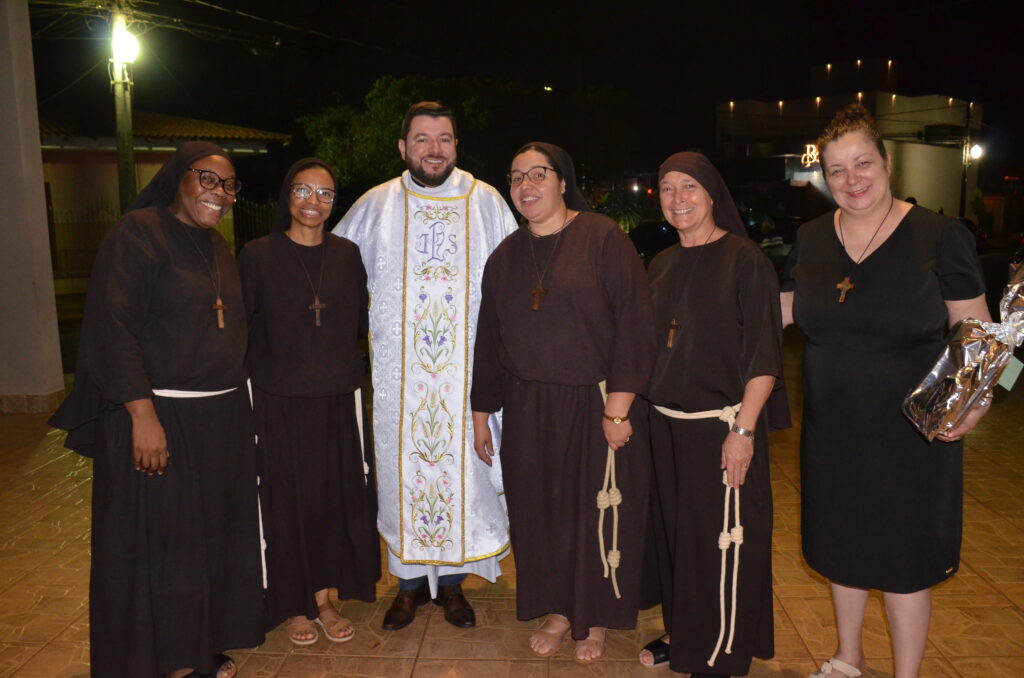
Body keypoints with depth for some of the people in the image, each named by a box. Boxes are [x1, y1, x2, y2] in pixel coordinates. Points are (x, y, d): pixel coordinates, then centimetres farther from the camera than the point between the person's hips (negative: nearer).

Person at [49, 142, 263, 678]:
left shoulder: (218, 247, 13)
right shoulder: (138, 233, -10)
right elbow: (113, 331, -16)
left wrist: (236, 404, 13)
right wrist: (143, 415, -21)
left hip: (222, 417, 8)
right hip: (158, 416, -7)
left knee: (214, 533, 14)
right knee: (154, 541, 4)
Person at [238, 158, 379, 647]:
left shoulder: (347, 255, 5)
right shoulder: (257, 256, -3)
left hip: (338, 399, 3)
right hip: (278, 401, -2)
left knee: (336, 498, 9)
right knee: (286, 501, 7)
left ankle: (324, 599, 28)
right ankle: (296, 606, 26)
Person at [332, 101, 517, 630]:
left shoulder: (486, 203, 4)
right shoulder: (375, 205, 4)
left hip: (469, 365, 0)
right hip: (398, 366, 1)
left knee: (462, 464, 4)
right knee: (402, 465, 6)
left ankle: (453, 578, 22)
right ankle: (410, 580, 23)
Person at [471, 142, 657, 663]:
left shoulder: (602, 238, -8)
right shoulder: (504, 257, 8)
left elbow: (632, 323, -12)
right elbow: (488, 340, 13)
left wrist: (618, 406, -17)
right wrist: (481, 411, 13)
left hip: (594, 405, -4)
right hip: (528, 410, 4)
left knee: (597, 511, 8)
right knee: (539, 511, 12)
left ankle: (596, 617, 29)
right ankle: (558, 608, 32)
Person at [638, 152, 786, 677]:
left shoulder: (745, 260, -9)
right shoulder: (663, 265, 10)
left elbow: (764, 356, -12)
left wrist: (743, 430, -18)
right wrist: (640, 411, 10)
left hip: (720, 426, -6)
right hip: (666, 424, 6)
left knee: (720, 543, 4)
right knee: (673, 532, 15)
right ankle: (682, 633, 34)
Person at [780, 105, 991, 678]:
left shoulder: (940, 237, -10)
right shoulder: (811, 240, 1)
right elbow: (775, 313, 12)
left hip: (909, 432, -4)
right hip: (832, 431, 4)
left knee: (903, 560, 8)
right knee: (843, 548, 20)